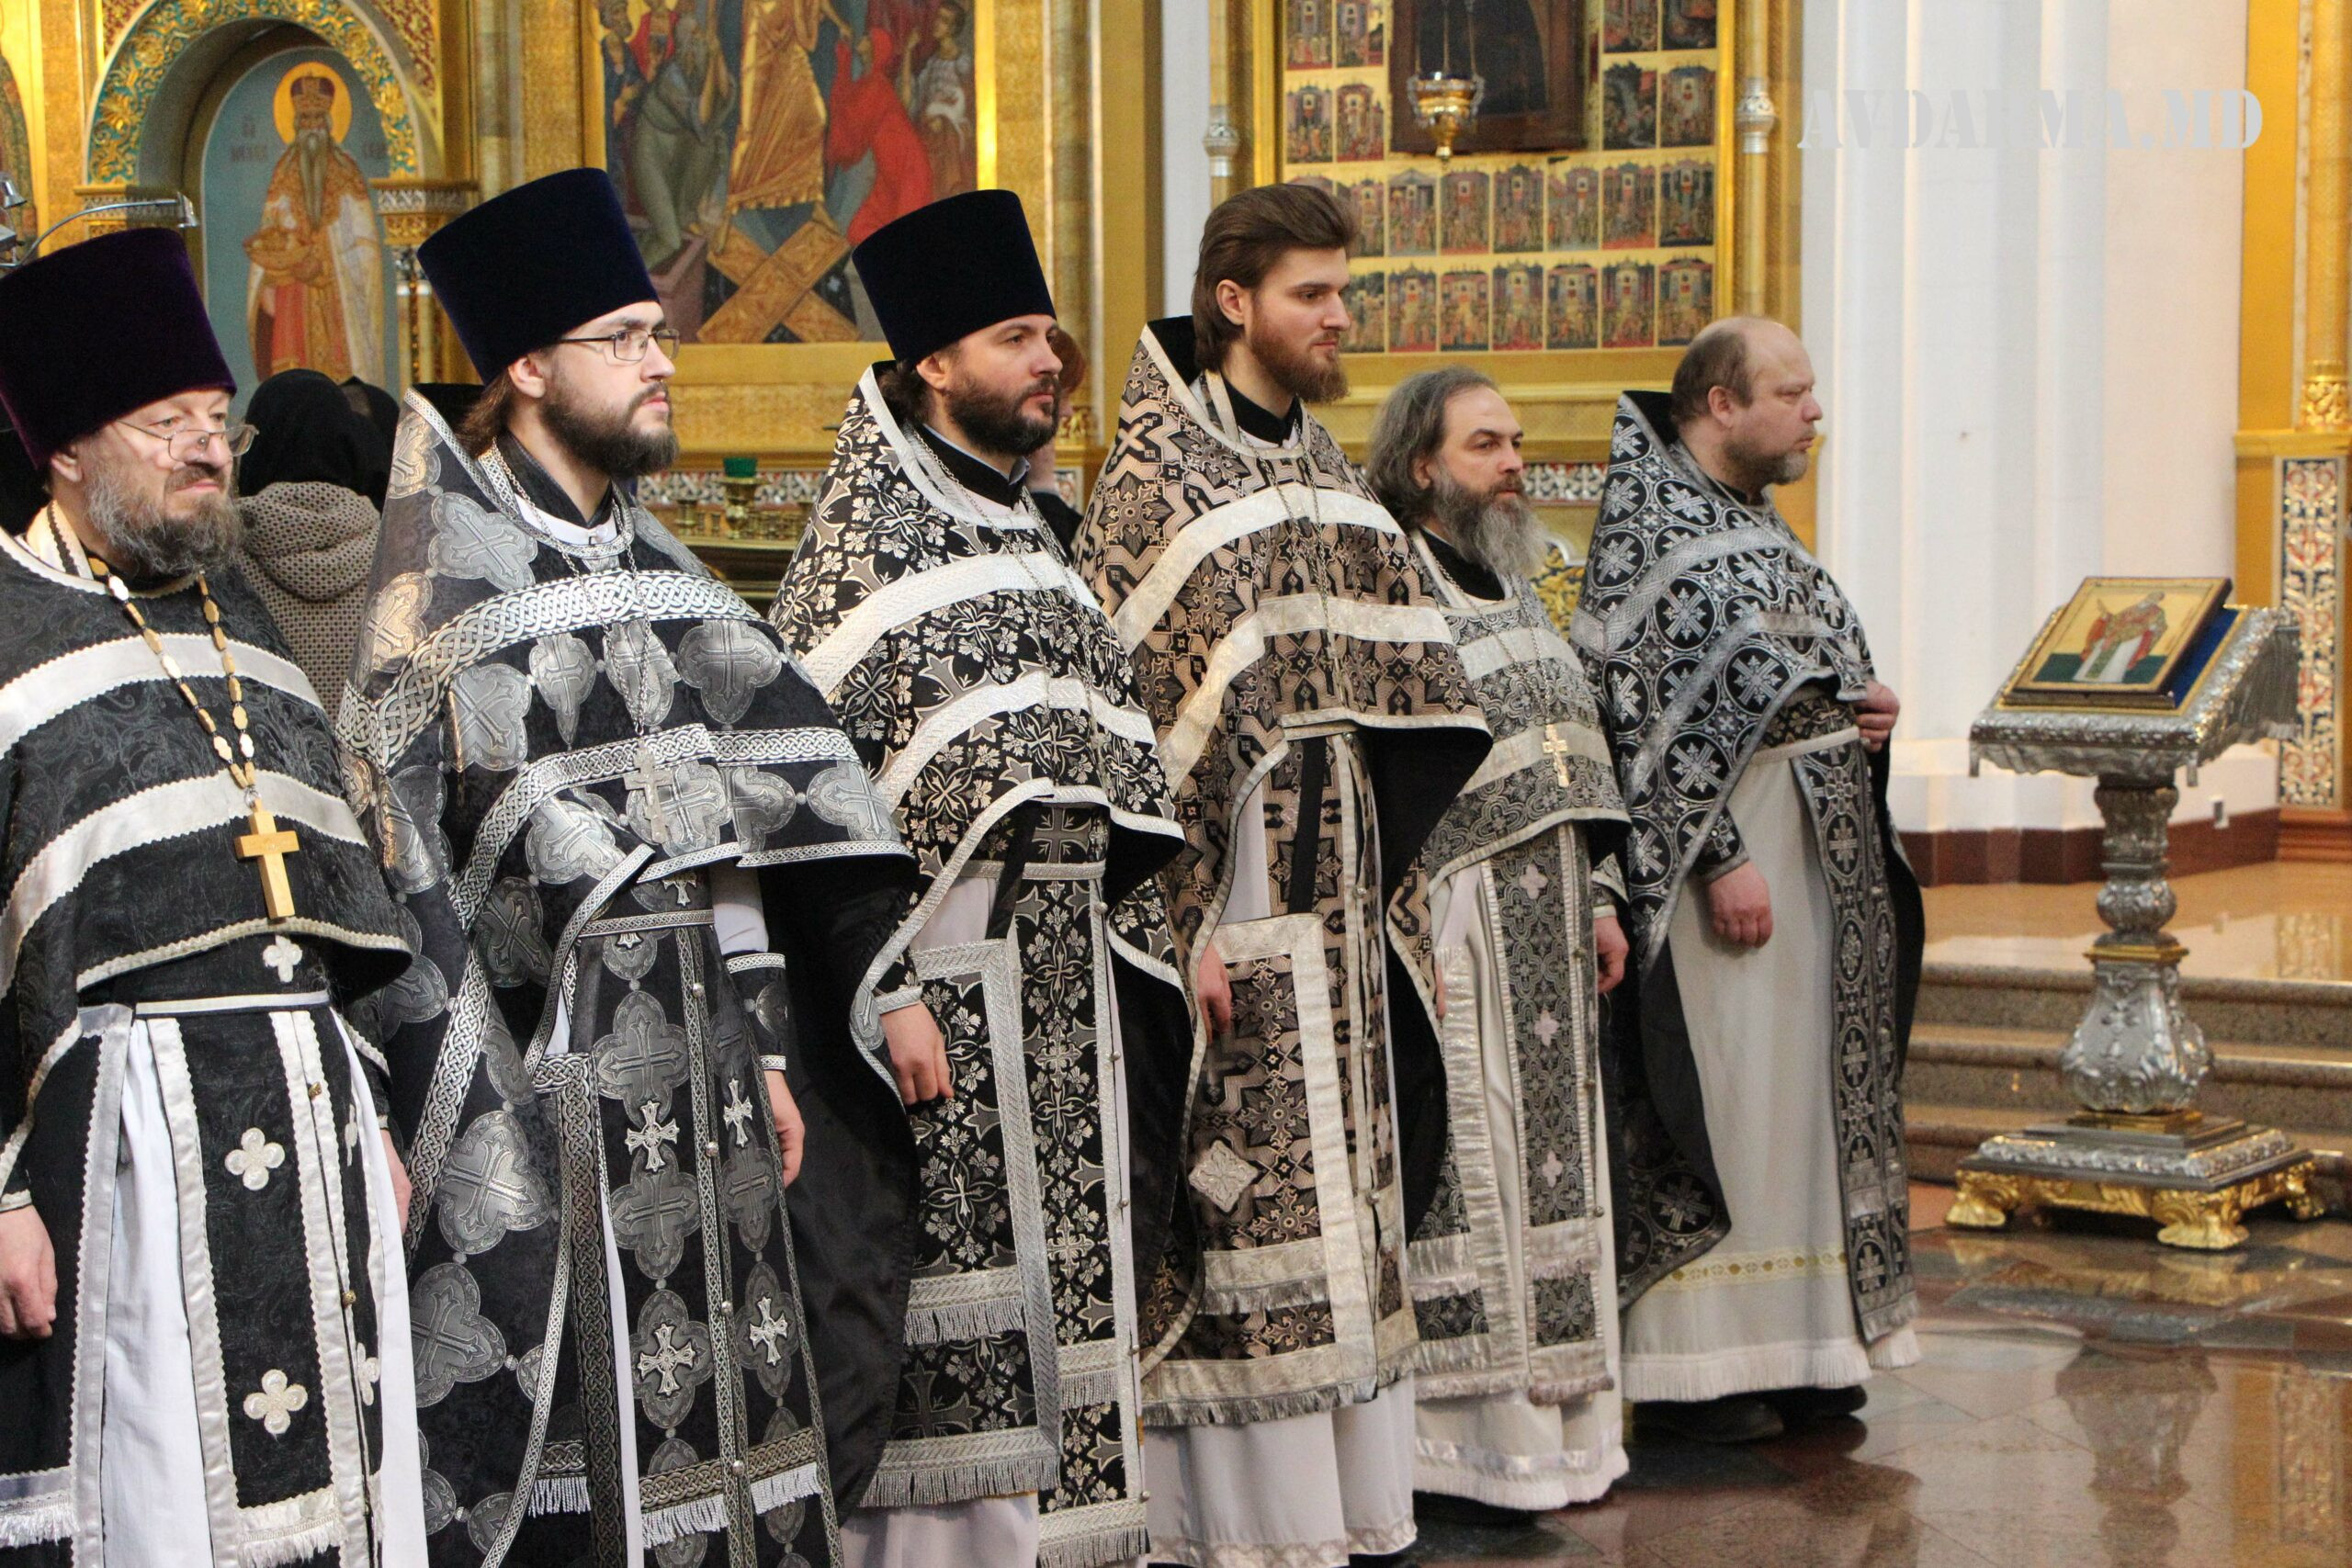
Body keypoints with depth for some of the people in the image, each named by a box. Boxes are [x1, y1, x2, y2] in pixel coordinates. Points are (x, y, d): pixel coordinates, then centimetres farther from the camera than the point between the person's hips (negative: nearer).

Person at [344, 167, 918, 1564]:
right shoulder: (449, 576, -8)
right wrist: (473, 1116, -17)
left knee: (729, 1415, 10)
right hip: (558, 1066, -7)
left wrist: (765, 1053, 13)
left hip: (703, 1066, 7)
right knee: (577, 1441, -2)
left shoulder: (662, 570, 14)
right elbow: (396, 847, -13)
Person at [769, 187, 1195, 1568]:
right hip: (948, 973, -7)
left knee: (1063, 1296, 11)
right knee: (955, 1310, -4)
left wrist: (1154, 942, 14)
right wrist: (886, 991, -21)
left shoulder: (1030, 534, 15)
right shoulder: (861, 545, -8)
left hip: (1068, 980, 8)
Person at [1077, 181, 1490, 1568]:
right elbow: (1134, 699, -15)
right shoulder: (1157, 465, -10)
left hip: (1334, 893, 8)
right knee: (1242, 1201, -4)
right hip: (1231, 895, -8)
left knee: (1341, 1188, 11)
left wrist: (1389, 883, 15)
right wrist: (1175, 920, -20)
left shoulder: (1323, 462, 14)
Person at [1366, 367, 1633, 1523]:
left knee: (1543, 1164, 11)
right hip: (1453, 937, -9)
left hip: (1544, 936, 9)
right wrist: (1408, 936, -20)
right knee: (1457, 1180, -6)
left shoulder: (1511, 581, 17)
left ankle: (1543, 1428, 19)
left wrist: (1599, 899, 15)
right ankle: (1453, 1449, 0)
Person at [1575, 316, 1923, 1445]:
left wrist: (1862, 711, 3)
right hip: (1714, 855, -9)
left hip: (1812, 848, 9)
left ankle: (1795, 1344, 18)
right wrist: (1719, 858, -23)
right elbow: (1652, 711, -19)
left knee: (1797, 1091, 11)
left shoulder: (1750, 521, 16)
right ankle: (1692, 1368, 1)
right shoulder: (1650, 530, -12)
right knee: (1712, 1104, -6)